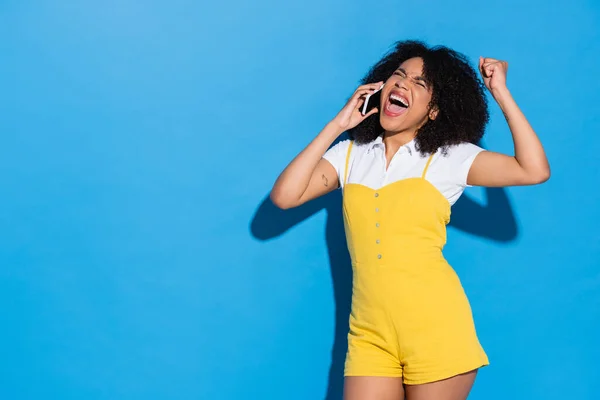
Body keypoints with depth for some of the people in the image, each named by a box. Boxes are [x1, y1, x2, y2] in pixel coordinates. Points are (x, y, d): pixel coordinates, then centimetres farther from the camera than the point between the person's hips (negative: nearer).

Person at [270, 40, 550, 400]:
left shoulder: (449, 156, 3)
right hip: (370, 333, 2)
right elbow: (284, 196, -1)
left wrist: (502, 94, -5)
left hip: (435, 328, -2)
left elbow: (535, 171, -8)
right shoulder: (351, 154, 12)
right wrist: (337, 125, 2)